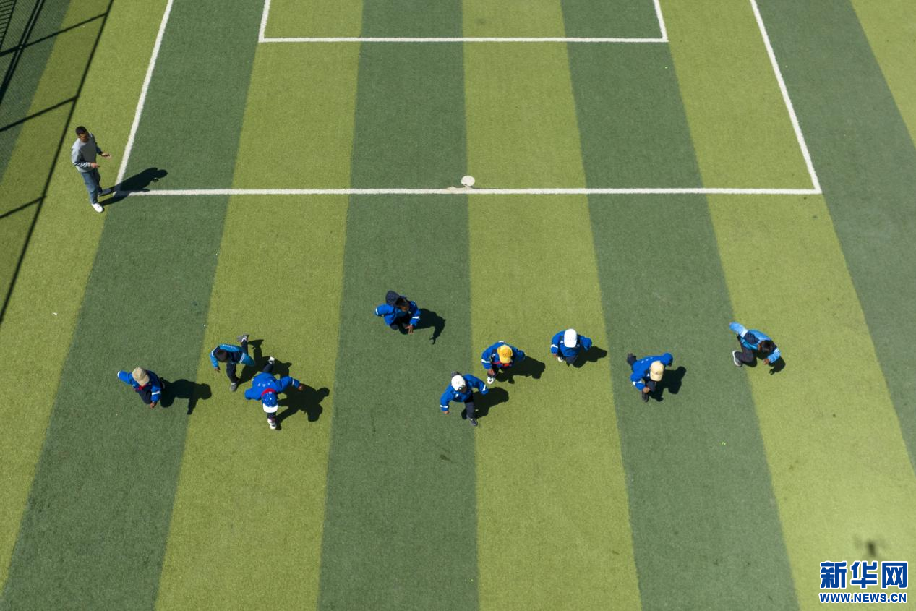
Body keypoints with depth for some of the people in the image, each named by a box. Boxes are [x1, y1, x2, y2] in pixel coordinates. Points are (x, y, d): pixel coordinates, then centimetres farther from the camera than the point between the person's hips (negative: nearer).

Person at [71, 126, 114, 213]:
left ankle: (100, 191, 65)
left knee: (97, 179, 34)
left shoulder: (91, 137, -24)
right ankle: (94, 202, 42)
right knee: (92, 187, 13)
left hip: (93, 164, 6)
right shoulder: (77, 149, -42)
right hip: (85, 170, -6)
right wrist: (90, 165, -32)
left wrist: (101, 153, -13)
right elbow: (75, 162, -27)